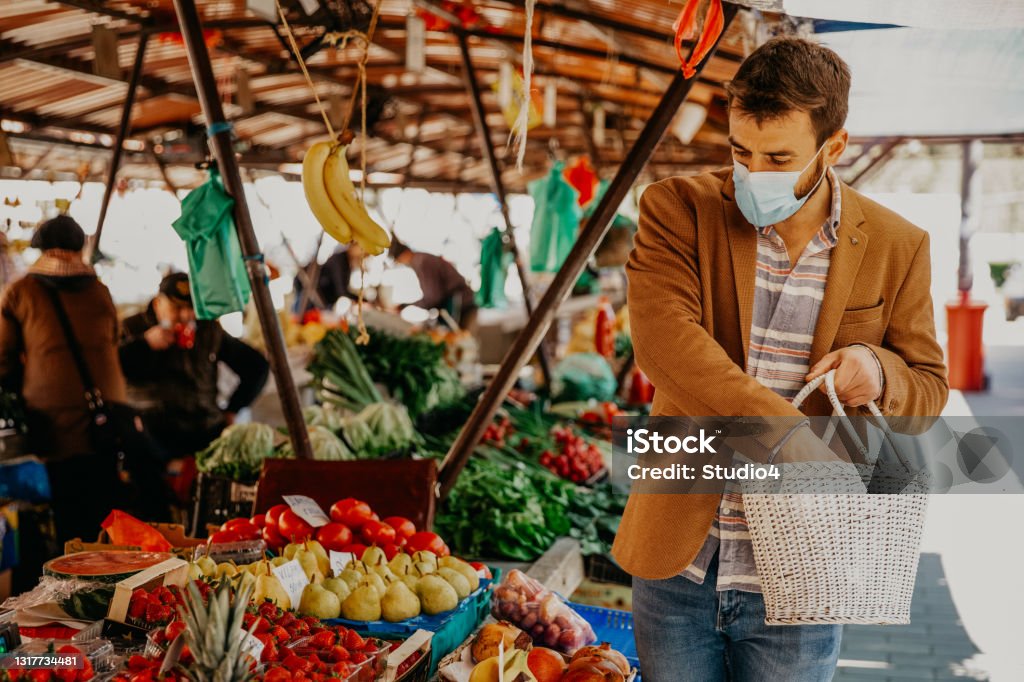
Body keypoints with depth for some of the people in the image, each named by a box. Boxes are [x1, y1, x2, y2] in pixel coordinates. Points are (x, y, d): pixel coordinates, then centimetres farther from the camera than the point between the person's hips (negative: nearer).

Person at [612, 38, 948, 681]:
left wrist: (878, 368, -16)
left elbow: (929, 390, 8)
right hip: (676, 563, 0)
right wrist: (785, 432, -28)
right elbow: (663, 338, -21)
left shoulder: (897, 247, 0)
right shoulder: (679, 210, -5)